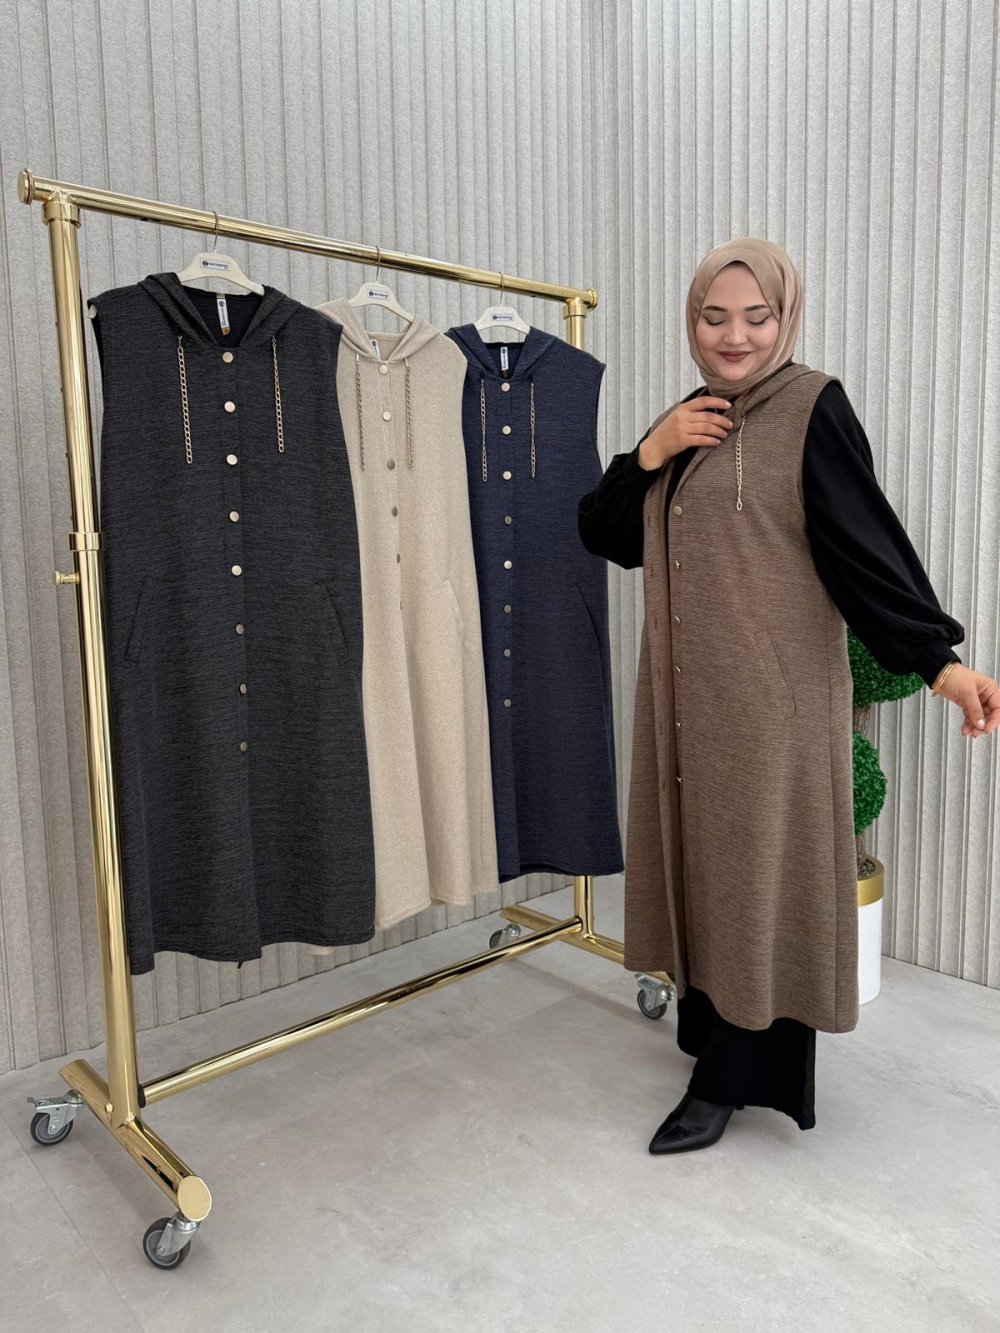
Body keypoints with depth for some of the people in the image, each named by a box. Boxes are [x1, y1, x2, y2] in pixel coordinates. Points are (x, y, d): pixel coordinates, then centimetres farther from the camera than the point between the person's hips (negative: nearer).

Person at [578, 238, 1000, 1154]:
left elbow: (868, 543, -14)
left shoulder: (812, 409, -7)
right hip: (685, 690, 7)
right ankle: (710, 1029, 35)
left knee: (757, 871, 4)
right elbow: (604, 536, 9)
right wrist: (651, 453, -6)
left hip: (771, 696, -6)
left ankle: (733, 1077, 19)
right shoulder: (687, 422, 13)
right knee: (700, 861, 15)